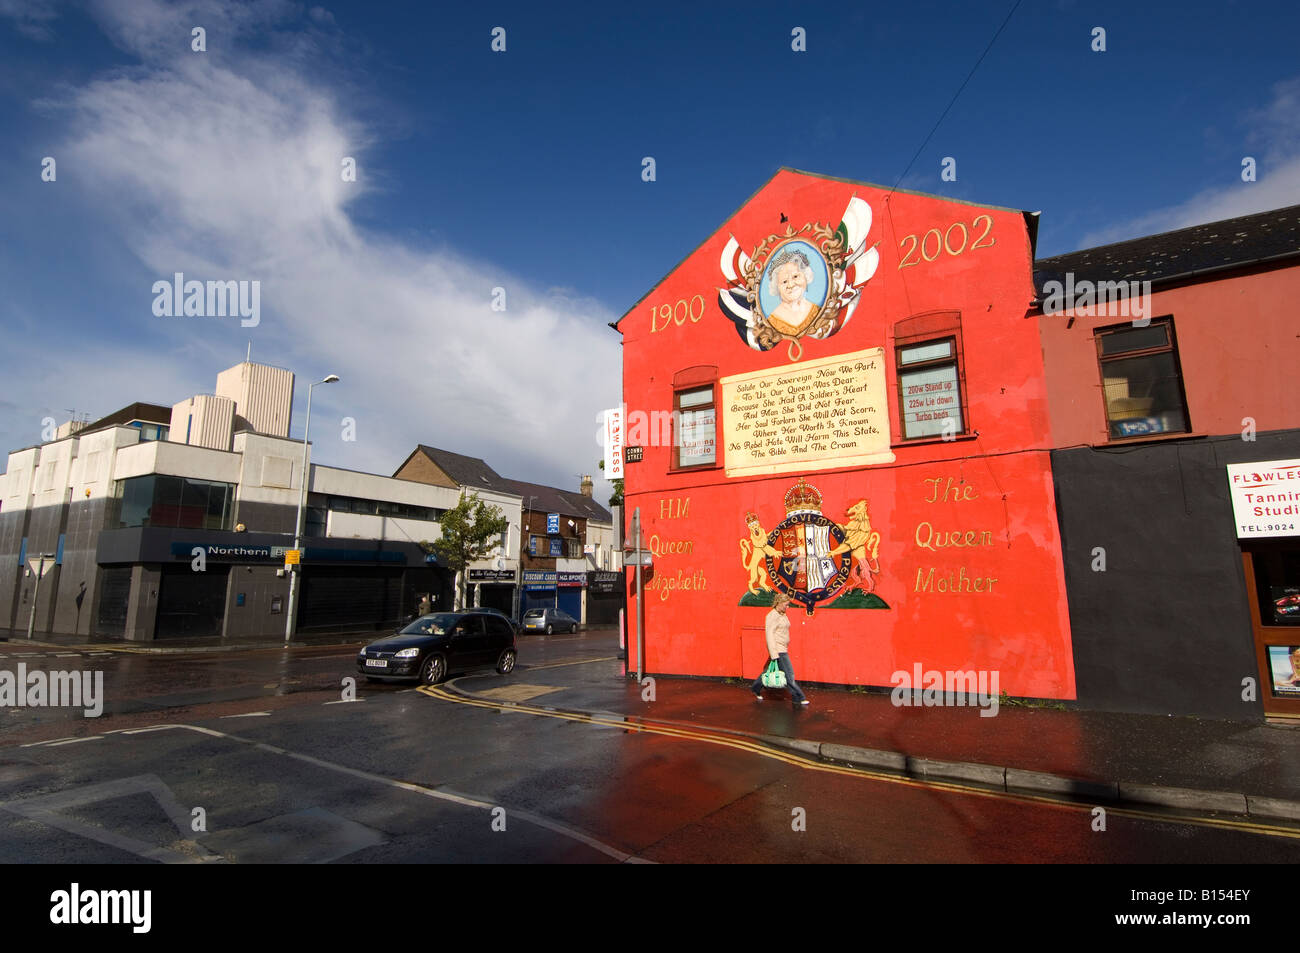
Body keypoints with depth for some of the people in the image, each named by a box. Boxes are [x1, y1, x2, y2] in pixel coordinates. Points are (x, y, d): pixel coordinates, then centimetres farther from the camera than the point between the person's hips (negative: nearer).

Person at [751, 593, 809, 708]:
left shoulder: (783, 615, 12)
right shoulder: (772, 615, -15)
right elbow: (769, 634, -19)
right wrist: (774, 653, -22)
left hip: (783, 648, 9)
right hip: (777, 649, -9)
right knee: (789, 674, -5)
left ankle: (756, 688, 30)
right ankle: (798, 698, 3)